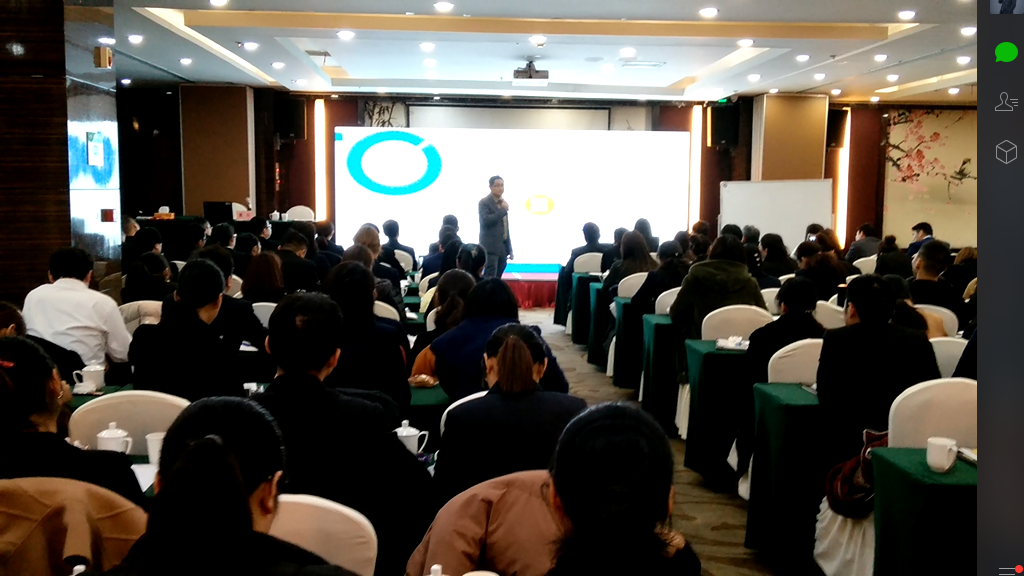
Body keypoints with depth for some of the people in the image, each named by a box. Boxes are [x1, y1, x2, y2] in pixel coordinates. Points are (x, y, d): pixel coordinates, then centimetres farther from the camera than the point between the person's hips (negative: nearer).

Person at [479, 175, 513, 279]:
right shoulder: (484, 202, -5)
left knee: (497, 279, 5)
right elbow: (486, 221, -21)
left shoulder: (503, 203, 17)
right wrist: (503, 210, -16)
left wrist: (509, 250, 17)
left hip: (503, 248, 7)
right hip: (491, 247, -7)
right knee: (489, 278, -14)